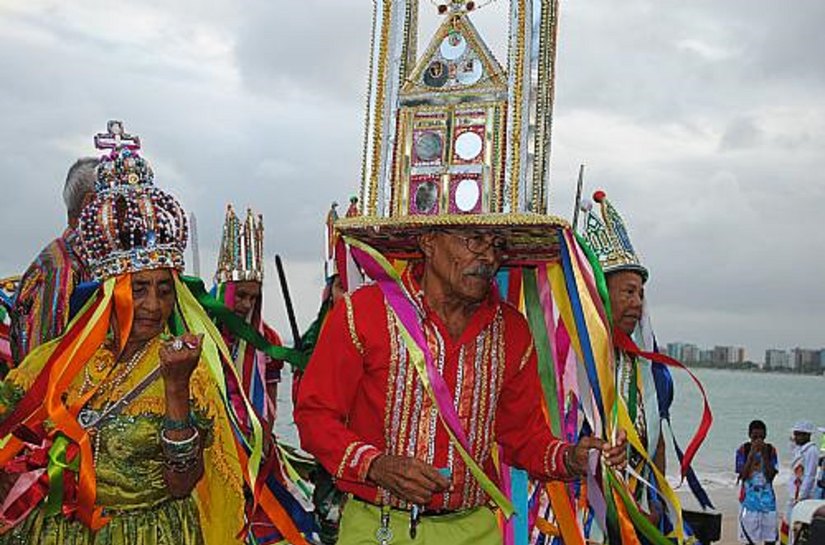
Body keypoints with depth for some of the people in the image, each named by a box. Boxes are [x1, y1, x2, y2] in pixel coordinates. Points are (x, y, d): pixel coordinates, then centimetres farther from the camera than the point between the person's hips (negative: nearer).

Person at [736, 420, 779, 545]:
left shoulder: (770, 450, 2)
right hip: (749, 496, -2)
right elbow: (742, 475, -11)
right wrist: (752, 454, -16)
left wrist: (764, 455, -14)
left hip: (767, 496, 2)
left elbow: (771, 475, -5)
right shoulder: (743, 449, -3)